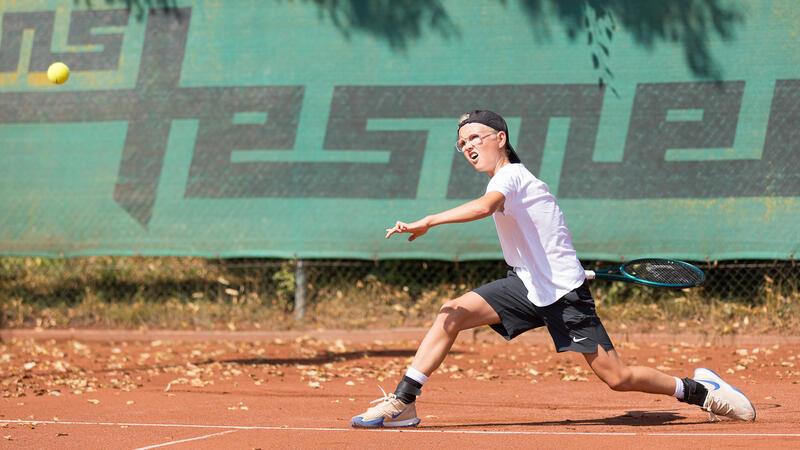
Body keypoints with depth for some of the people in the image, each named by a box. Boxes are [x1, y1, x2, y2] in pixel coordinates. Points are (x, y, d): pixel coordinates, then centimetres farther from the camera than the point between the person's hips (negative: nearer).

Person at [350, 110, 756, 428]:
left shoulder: (511, 176, -17)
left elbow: (485, 207, -39)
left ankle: (700, 389, 12)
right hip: (528, 286, 8)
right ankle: (402, 403, -13)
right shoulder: (504, 180, 12)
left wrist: (427, 222, -46)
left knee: (616, 378, -9)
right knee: (452, 313, -11)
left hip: (563, 292, -8)